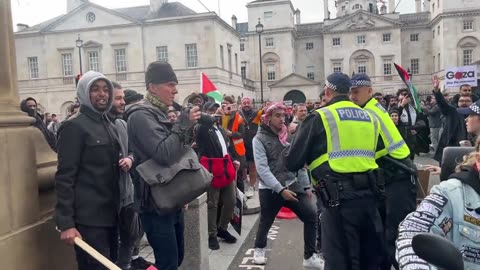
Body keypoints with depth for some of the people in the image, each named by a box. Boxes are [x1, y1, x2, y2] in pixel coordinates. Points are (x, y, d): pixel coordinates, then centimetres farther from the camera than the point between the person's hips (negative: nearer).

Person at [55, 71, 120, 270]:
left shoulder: (110, 126, 15)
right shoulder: (74, 126, -10)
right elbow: (65, 177, -14)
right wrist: (66, 223, -19)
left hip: (110, 214, 8)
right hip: (88, 217, -8)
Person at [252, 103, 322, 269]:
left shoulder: (288, 136, 11)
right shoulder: (259, 139, -4)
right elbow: (262, 168, -14)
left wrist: (306, 185, 7)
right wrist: (280, 189, -21)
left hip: (293, 186, 4)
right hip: (270, 189, -4)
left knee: (311, 215, -6)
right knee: (266, 221, 9)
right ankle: (259, 249, 39)